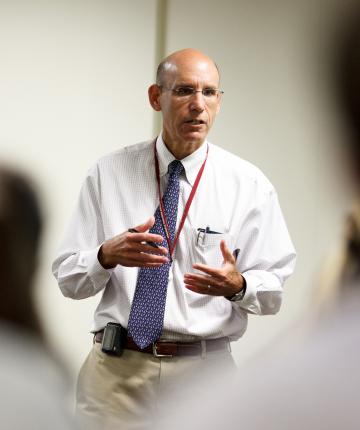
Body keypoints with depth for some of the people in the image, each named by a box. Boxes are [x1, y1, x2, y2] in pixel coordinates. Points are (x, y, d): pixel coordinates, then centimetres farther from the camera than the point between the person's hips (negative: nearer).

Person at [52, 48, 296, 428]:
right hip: (116, 368, 0)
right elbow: (67, 279, 1)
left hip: (204, 368, 0)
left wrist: (238, 286, -21)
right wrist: (107, 255, -20)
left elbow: (279, 287, 1)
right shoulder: (108, 173, 2)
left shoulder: (249, 184, 1)